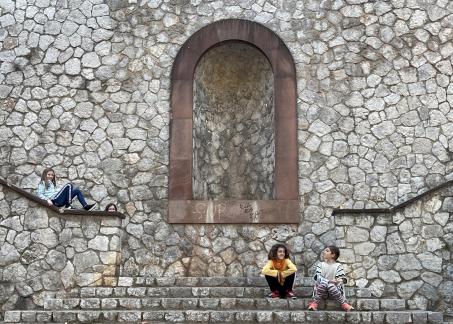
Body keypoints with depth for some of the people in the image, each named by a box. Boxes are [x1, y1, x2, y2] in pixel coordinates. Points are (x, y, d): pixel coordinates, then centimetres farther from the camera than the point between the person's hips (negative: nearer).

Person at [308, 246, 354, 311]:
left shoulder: (338, 266, 5)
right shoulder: (320, 265, 8)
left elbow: (343, 279, -3)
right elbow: (318, 277, -6)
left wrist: (337, 281, -27)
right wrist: (329, 281, -23)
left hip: (335, 289, -1)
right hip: (322, 291, 1)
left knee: (331, 285, -33)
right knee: (323, 283, -31)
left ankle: (343, 304, -25)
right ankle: (315, 302, -22)